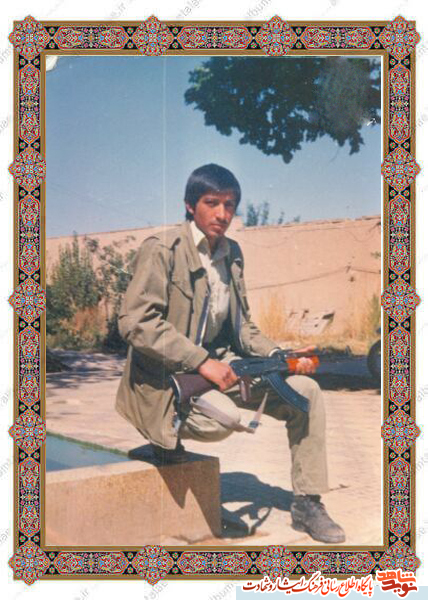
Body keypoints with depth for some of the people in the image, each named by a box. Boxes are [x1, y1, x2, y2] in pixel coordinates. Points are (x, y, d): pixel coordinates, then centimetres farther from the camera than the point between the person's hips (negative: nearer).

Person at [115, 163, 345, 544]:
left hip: (218, 362, 7)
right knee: (225, 417, -36)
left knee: (306, 391, -6)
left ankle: (307, 505, 6)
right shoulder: (162, 249, -13)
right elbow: (135, 322, -22)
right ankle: (168, 431, -1)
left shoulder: (232, 253, 10)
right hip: (166, 375, -7)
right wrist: (201, 362, -27)